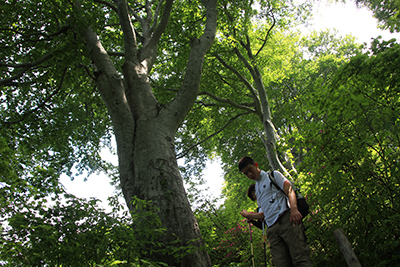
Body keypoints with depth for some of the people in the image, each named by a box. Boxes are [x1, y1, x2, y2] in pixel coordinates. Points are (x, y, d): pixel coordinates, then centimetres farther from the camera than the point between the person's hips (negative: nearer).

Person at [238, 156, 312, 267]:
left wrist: (294, 209, -21)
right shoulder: (256, 189, 30)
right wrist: (248, 215, 29)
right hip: (272, 228, 5)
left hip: (286, 219, -5)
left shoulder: (273, 175, 13)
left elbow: (289, 190, -4)